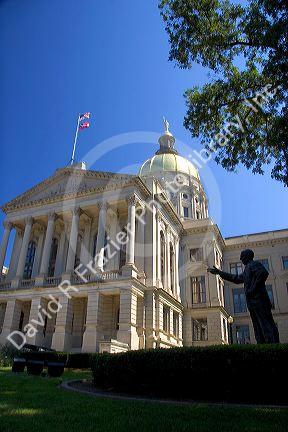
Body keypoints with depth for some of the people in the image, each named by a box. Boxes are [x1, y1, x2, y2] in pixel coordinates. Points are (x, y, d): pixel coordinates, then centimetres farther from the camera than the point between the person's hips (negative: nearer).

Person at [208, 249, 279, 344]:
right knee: (258, 328, 5)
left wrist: (253, 289, -19)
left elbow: (263, 273, -20)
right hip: (252, 304, 10)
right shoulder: (247, 269, 28)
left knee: (266, 326, -14)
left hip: (258, 300, -10)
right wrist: (219, 272, 38)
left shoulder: (254, 264, 0)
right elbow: (236, 278, 37)